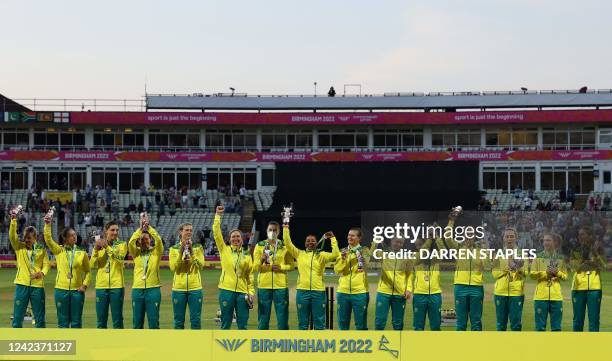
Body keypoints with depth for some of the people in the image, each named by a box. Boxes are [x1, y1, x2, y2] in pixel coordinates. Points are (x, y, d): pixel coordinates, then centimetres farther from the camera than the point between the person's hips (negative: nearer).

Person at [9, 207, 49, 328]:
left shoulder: (41, 249, 6)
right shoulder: (19, 247, 5)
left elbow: (46, 264, 1)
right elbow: (12, 236, -10)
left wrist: (42, 273, -21)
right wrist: (13, 220, -23)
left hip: (37, 285, 0)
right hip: (22, 285, 0)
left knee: (39, 318, 5)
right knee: (17, 317, 1)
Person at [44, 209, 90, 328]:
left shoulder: (82, 253, 5)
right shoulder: (59, 251, 3)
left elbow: (87, 271, 10)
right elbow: (48, 239, -11)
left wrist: (85, 285, -4)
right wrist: (48, 224, -22)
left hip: (77, 291, 0)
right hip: (61, 290, 0)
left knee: (76, 322, 3)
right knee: (63, 321, 4)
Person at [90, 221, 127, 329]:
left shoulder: (122, 244, 3)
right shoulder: (99, 245, 9)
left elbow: (120, 257, -18)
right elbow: (92, 264, 1)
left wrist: (107, 246, -27)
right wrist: (96, 249, -13)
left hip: (117, 286, -2)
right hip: (101, 286, 2)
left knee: (117, 320, 1)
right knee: (101, 320, 7)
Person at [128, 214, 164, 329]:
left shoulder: (156, 252, 5)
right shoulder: (136, 253, 9)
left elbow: (158, 240, -13)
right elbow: (131, 243, -10)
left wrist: (148, 227, -15)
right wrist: (140, 228, -15)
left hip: (153, 289, -2)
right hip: (137, 289, 2)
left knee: (154, 321, -1)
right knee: (137, 322, 5)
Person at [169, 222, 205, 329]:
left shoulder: (198, 247, 6)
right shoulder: (174, 249, 6)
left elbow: (201, 265, -7)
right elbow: (173, 267, -6)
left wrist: (191, 251, -14)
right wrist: (181, 252, -14)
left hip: (195, 287, 0)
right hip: (178, 288, 0)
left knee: (196, 319, -1)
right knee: (179, 320, 4)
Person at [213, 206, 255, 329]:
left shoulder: (247, 255, 11)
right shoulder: (224, 250, 6)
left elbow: (250, 276, 11)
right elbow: (216, 233, -3)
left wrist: (251, 292, 3)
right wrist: (218, 216, -6)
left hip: (242, 292, 2)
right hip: (227, 291, -2)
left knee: (243, 323, 2)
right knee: (225, 323, 2)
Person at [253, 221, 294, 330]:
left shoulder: (285, 246, 6)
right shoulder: (260, 246, 5)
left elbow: (291, 265, 7)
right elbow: (255, 267, 1)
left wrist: (281, 267, -12)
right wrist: (261, 260, -18)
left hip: (280, 285, 0)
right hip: (264, 285, 0)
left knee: (282, 316, 3)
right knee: (263, 317, 3)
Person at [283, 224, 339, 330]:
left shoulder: (321, 255, 7)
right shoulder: (299, 254, 8)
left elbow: (335, 254, -7)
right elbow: (288, 243, 2)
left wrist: (333, 239, -8)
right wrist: (286, 229, -2)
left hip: (318, 291, 0)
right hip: (302, 291, 1)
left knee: (319, 323, 5)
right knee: (303, 323, 7)